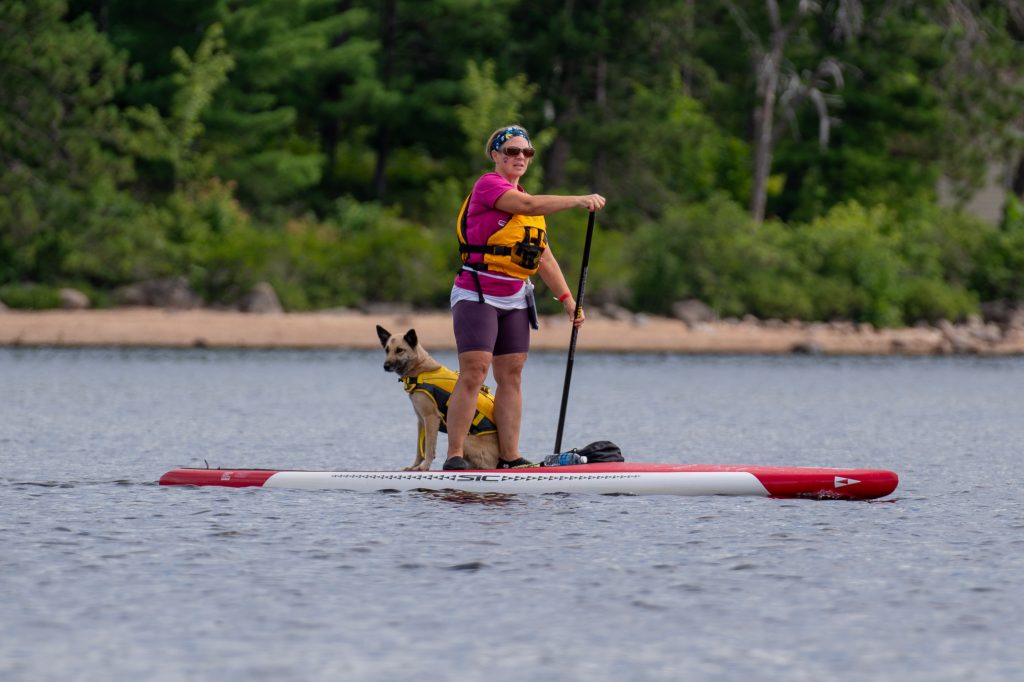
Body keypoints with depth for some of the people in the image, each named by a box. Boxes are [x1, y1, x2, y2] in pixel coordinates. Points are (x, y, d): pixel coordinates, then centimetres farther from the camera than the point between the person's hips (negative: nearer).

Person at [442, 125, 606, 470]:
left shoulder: (527, 200, 18)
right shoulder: (488, 184, -8)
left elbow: (544, 257, 20)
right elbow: (527, 206, -26)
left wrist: (566, 298, 11)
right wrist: (579, 201, -31)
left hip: (514, 299, 8)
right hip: (476, 296, -8)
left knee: (511, 377, 5)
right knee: (473, 374, -14)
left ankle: (510, 457, 6)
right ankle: (454, 457, -14)